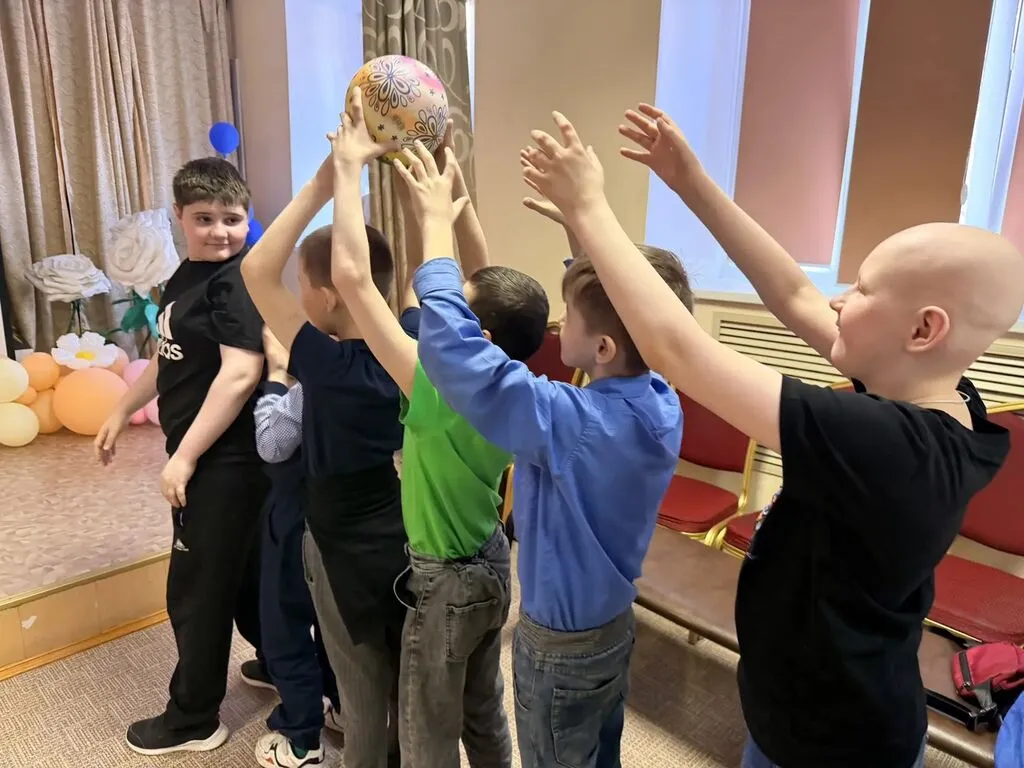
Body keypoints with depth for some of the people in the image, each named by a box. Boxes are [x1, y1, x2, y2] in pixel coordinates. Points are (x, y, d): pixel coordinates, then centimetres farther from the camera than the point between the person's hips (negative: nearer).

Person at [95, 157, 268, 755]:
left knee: (198, 587, 5)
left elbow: (240, 375, -25)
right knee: (241, 572, 21)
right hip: (210, 458, 9)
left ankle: (193, 720, 26)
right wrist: (121, 414, 27)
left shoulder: (240, 281, -18)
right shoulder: (188, 276, 11)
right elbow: (170, 359, 21)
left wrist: (184, 457, -22)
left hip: (226, 460, -9)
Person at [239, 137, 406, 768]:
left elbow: (257, 272, -26)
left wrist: (326, 183, -25)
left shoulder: (329, 365, -26)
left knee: (364, 695, 18)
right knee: (407, 683, 25)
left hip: (347, 552, -5)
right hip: (412, 541, 5)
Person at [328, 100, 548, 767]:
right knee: (485, 714, 27)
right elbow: (478, 272, -3)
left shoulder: (441, 392, -31)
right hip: (492, 564, 7)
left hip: (444, 581, -7)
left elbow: (352, 274, -34)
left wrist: (349, 165, -26)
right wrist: (452, 177, -6)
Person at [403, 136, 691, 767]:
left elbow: (452, 349, -37)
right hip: (617, 622, 7)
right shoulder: (663, 405, -13)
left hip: (560, 642, -7)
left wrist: (436, 224, -26)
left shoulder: (570, 423, -36)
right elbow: (618, 296, 4)